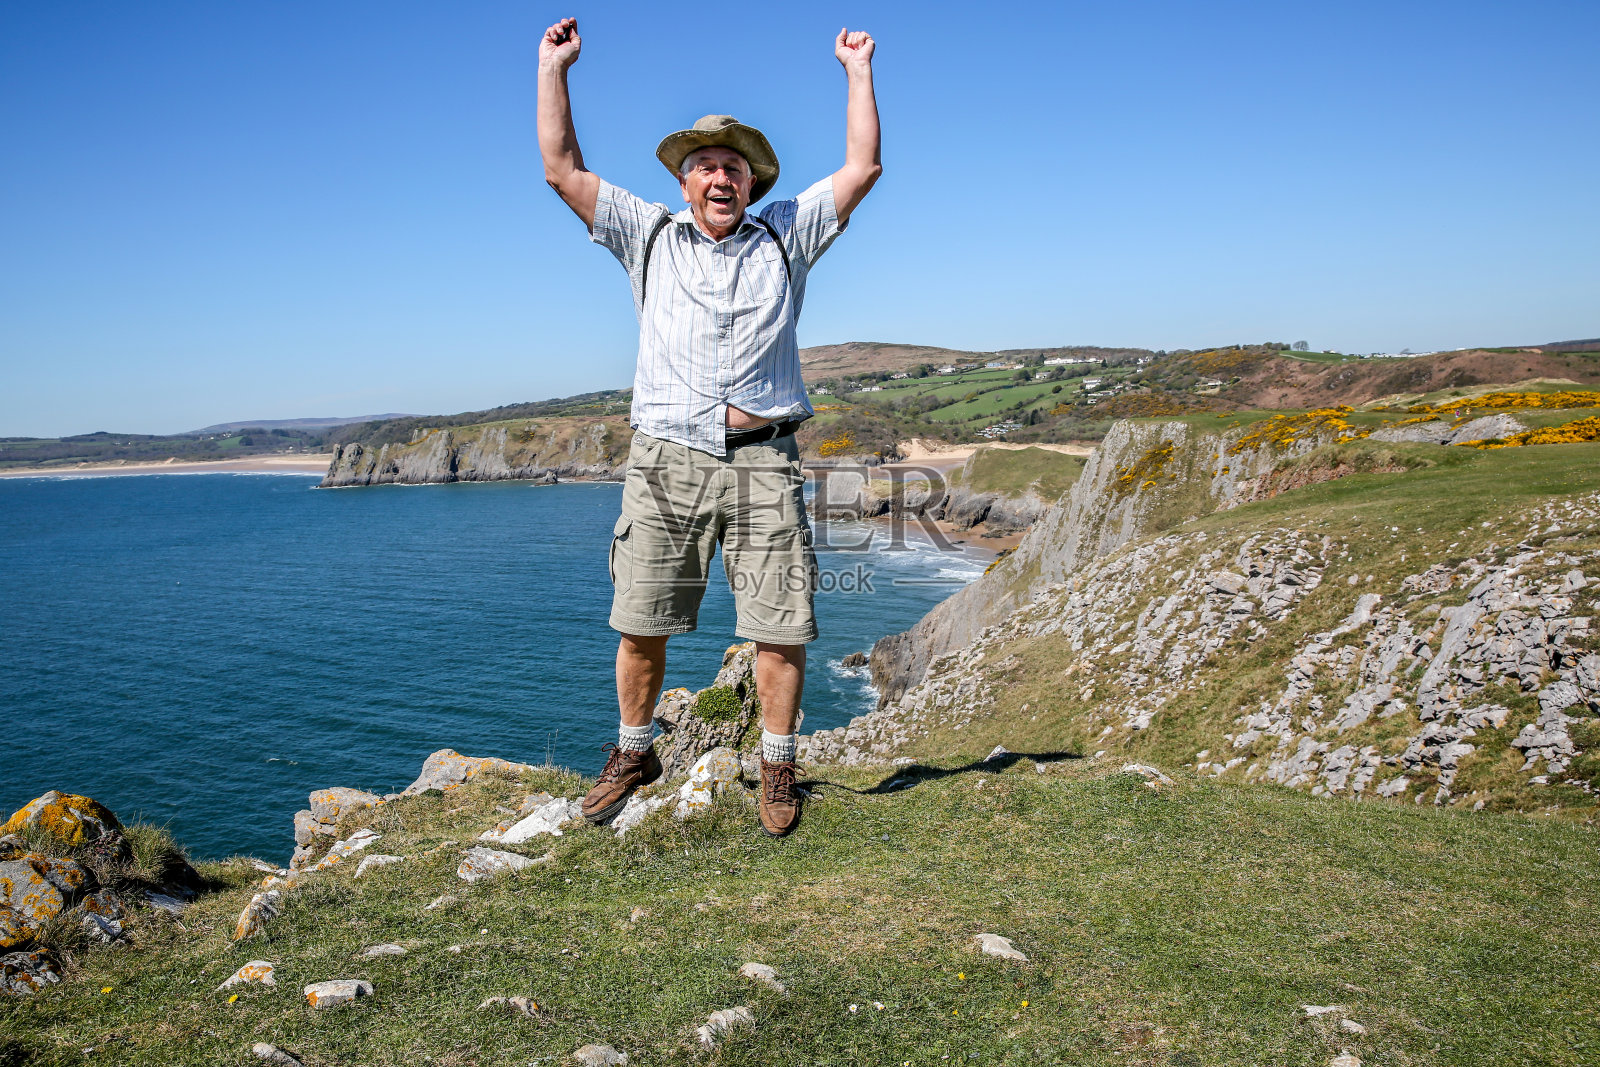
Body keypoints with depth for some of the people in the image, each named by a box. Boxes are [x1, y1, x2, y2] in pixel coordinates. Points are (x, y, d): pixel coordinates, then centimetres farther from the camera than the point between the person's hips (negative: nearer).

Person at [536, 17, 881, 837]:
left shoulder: (785, 234, 14)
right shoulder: (650, 235, 14)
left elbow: (862, 167, 12)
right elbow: (563, 170, 13)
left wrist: (858, 71, 15)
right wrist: (553, 66, 15)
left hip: (762, 462, 0)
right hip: (666, 460, 1)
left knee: (779, 628, -1)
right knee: (639, 624, 4)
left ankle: (777, 768, 17)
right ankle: (634, 753, 25)